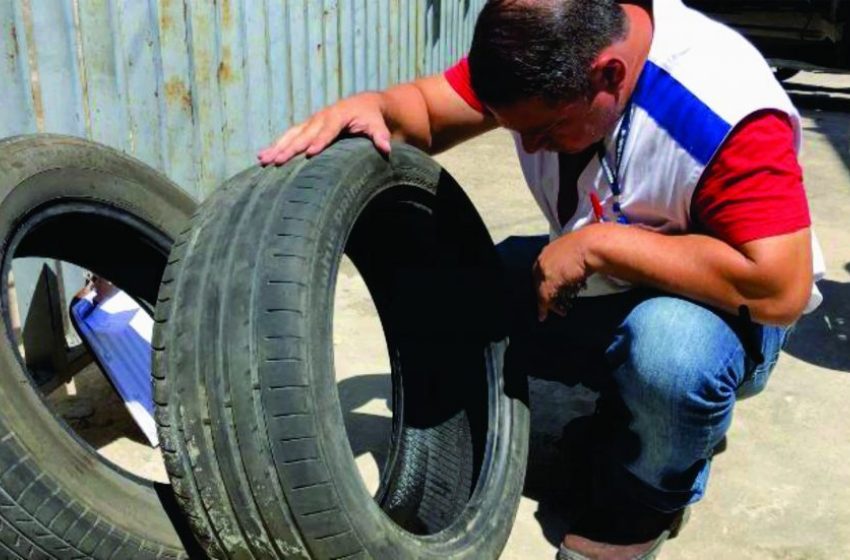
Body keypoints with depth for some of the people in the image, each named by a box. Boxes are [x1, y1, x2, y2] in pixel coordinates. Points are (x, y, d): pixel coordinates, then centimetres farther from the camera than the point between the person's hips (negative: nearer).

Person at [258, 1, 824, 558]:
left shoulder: (725, 110, -30)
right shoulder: (534, 51, -13)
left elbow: (780, 291, -34)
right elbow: (427, 109, -5)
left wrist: (597, 243, -32)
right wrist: (372, 107, -29)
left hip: (716, 307, -5)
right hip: (593, 288, 6)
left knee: (671, 346, -39)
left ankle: (648, 498, -6)